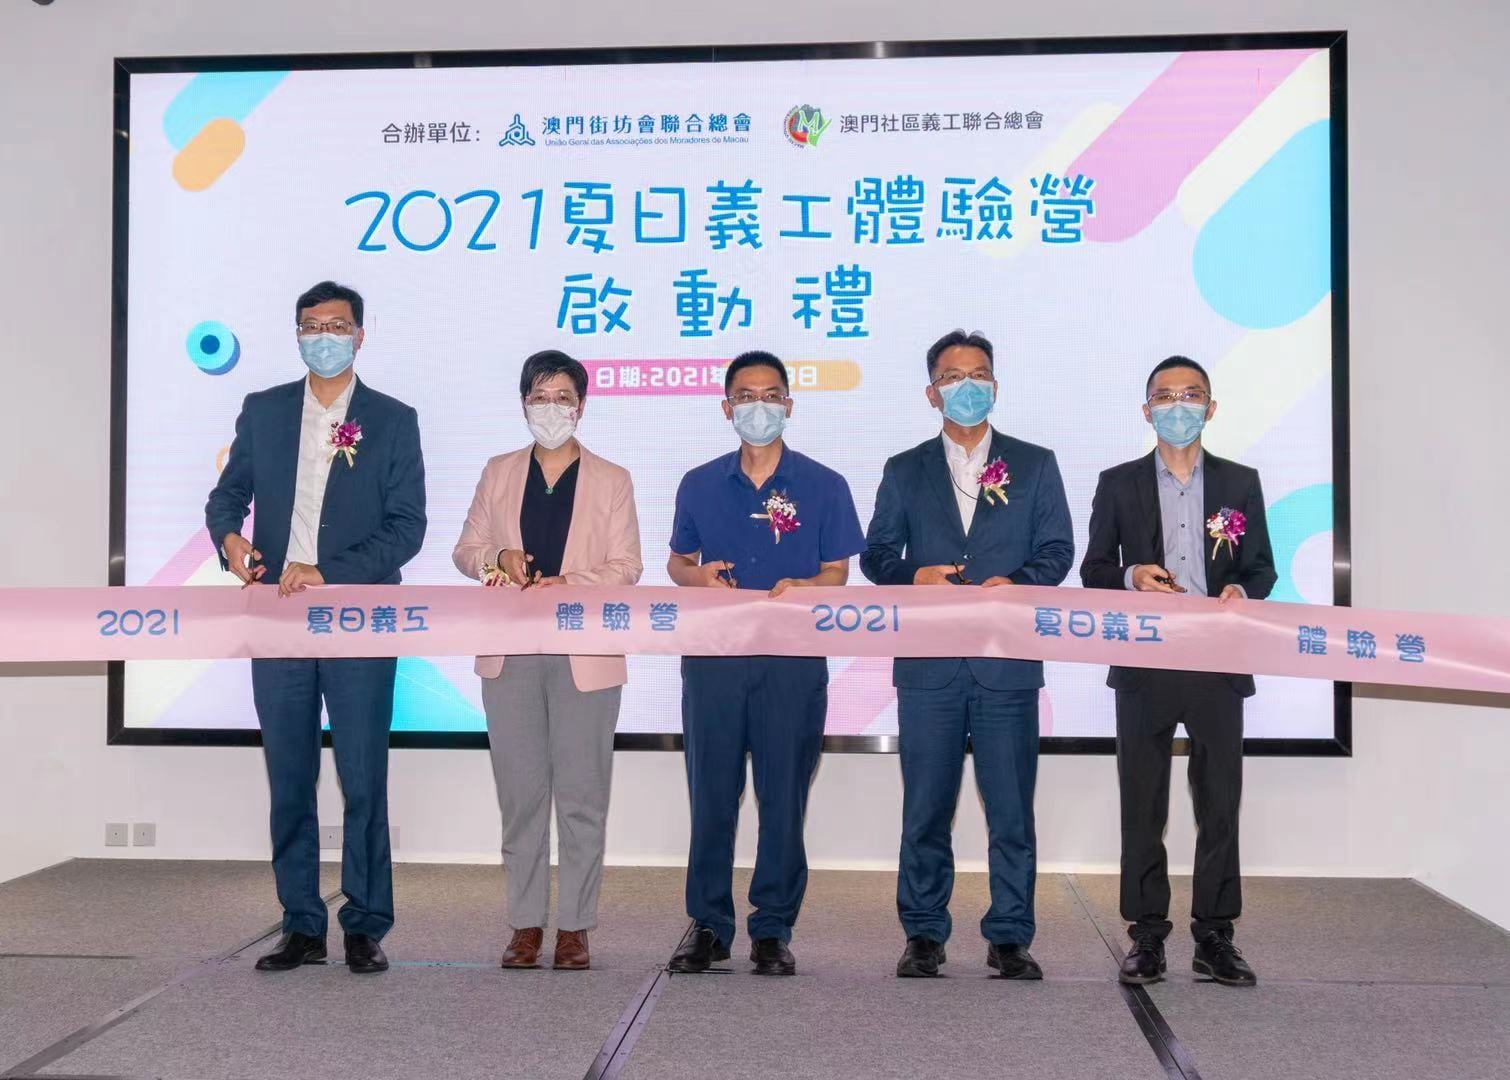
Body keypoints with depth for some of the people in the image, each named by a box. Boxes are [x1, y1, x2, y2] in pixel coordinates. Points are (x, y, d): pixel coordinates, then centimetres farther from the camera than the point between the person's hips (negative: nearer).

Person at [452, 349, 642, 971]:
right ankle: (525, 923, 15)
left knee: (581, 796, -1)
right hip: (510, 652, 2)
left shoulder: (610, 481, 6)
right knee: (520, 793, 6)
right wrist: (497, 557, -9)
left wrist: (568, 585, -17)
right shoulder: (499, 474, 13)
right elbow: (465, 551, 13)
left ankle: (574, 926, 8)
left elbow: (626, 567, 0)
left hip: (584, 653, -2)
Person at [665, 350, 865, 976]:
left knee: (783, 799, 2)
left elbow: (836, 574, 5)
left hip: (792, 660, -1)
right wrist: (697, 576, -7)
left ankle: (773, 930, 13)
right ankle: (709, 926, 15)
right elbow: (678, 563, 17)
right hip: (713, 658, 2)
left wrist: (800, 586, -17)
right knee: (710, 796, 4)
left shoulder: (823, 487, 5)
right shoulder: (699, 485, 11)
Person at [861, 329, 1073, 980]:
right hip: (928, 662, 1)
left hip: (1008, 660, -1)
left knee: (1012, 807, 1)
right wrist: (915, 575, -11)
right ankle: (923, 935, 14)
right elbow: (876, 554, 10)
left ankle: (1009, 938, 11)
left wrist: (1017, 582, -13)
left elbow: (1057, 550, 6)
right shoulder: (904, 471, 14)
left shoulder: (1034, 465, 12)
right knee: (926, 806, 4)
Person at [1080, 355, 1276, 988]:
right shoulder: (1118, 484, 7)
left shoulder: (1240, 483, 10)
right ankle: (1146, 935, 12)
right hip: (1145, 665, -1)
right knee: (1142, 805, 3)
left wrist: (1240, 592, -12)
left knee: (1219, 803, 4)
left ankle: (1214, 935, 13)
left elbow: (1261, 568, 11)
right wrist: (1130, 577, -14)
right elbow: (1093, 569, 7)